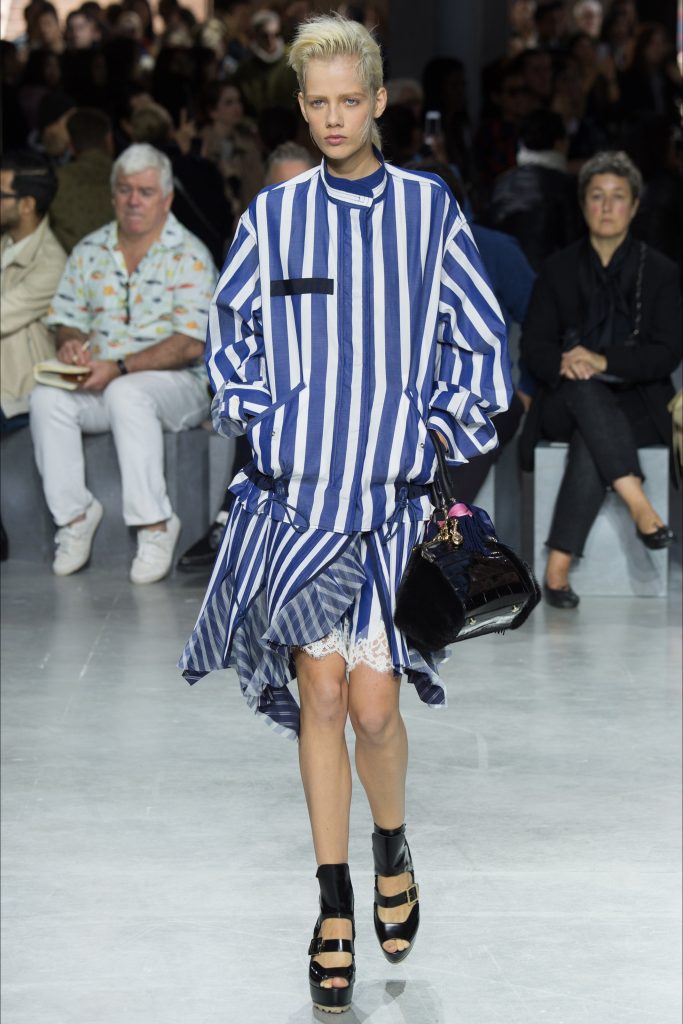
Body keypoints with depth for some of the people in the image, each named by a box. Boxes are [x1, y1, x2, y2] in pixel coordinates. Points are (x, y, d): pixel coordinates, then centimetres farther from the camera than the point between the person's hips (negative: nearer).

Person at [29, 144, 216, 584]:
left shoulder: (189, 257, -4)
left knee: (126, 394, -37)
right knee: (47, 397, -26)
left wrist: (119, 367, -24)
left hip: (175, 384, -4)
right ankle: (74, 513, -13)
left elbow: (191, 345, -13)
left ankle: (155, 523, -29)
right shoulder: (89, 251, 13)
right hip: (98, 383, 5)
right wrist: (71, 344, -12)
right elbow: (66, 319, 15)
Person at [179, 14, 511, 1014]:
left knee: (372, 701, -6)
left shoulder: (430, 209, 3)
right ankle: (334, 907, 11)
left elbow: (479, 346, 7)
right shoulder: (273, 217, 6)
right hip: (296, 488, 1)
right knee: (320, 694, -1)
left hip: (393, 492, -1)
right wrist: (258, 424, 4)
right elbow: (231, 336, 15)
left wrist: (437, 433, -1)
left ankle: (392, 842, 25)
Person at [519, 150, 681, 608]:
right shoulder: (559, 269, 11)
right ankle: (637, 502, -48)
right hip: (568, 402, 2)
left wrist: (604, 360, -19)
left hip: (637, 403, -2)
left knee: (589, 445, -36)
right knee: (584, 387, -36)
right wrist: (565, 364, -19)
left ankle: (559, 566, -41)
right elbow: (534, 347, 5)